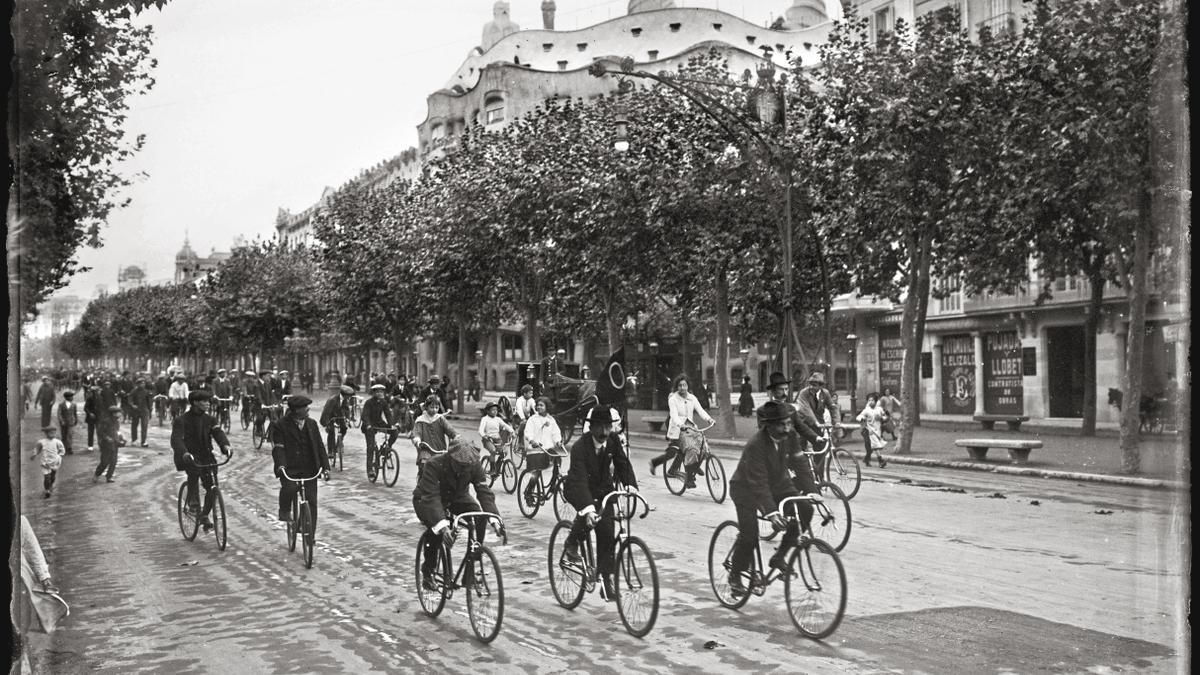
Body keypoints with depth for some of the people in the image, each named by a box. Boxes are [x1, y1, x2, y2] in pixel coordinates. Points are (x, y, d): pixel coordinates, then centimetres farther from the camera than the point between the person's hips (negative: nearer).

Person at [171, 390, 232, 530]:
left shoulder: (210, 420, 7)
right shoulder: (181, 420, -6)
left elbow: (218, 433, -10)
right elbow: (176, 439, -20)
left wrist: (225, 445, -33)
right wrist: (185, 453, -40)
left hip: (206, 456, 4)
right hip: (189, 457, -4)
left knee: (211, 486, -7)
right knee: (194, 470, -36)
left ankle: (204, 516, 12)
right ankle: (192, 501, -18)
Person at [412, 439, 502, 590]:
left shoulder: (474, 466, -24)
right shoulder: (434, 465, -36)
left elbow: (485, 492, -27)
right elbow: (431, 498, -43)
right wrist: (443, 526, -56)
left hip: (457, 497, 4)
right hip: (426, 499, -4)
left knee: (479, 517, -24)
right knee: (436, 528, -33)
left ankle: (470, 566, -10)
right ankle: (427, 572, -9)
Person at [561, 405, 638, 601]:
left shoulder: (613, 440, -12)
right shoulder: (580, 447, -28)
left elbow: (623, 463, -11)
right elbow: (580, 480, -37)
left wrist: (630, 484, -32)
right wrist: (588, 508, -49)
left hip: (603, 489, 4)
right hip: (577, 489, -4)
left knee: (606, 533, -6)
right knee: (590, 516, -34)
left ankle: (605, 578, 3)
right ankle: (572, 543, -4)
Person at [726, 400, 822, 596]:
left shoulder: (790, 437, -14)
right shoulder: (755, 446, -32)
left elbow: (800, 465, -14)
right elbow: (759, 483, -37)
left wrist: (811, 491, -30)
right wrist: (771, 512, -47)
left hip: (777, 484, 6)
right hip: (747, 490, -6)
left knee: (805, 509, -17)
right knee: (749, 536, -17)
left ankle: (780, 556, -2)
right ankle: (735, 575, 10)